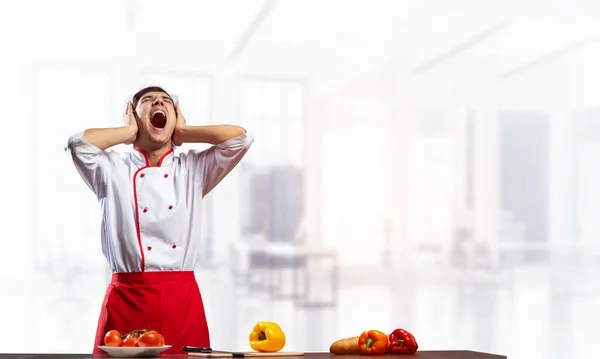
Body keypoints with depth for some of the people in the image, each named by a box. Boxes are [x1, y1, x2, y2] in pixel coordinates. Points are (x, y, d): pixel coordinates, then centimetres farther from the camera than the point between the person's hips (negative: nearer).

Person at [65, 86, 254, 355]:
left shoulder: (194, 169, 10)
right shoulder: (113, 170, 6)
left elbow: (241, 137, 0)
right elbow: (78, 143, -12)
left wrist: (183, 131, 8)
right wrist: (129, 132, 3)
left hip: (182, 298, 2)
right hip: (126, 298, -1)